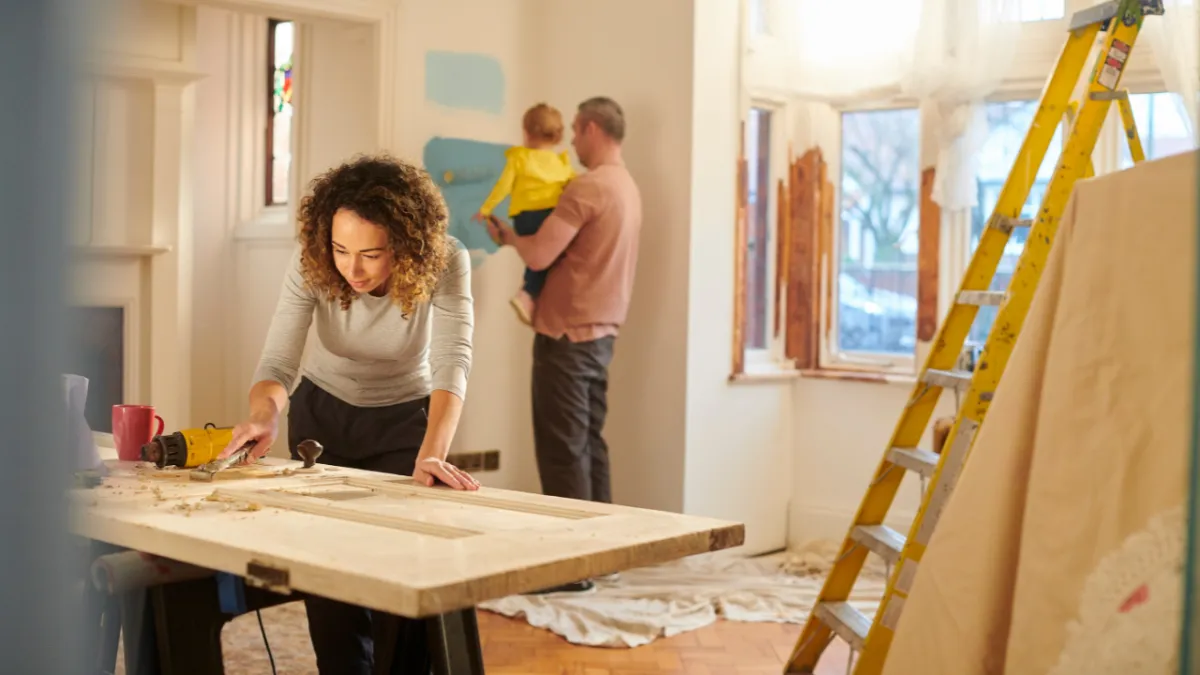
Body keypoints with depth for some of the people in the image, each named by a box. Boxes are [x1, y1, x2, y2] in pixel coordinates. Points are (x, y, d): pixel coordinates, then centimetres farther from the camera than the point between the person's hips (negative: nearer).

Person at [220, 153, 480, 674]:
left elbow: (452, 363, -37)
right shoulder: (310, 266, -25)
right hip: (322, 415, 1)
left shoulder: (444, 263, -30)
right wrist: (264, 412, -50)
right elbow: (278, 361, -27)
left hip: (404, 420, -1)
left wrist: (432, 454, -53)